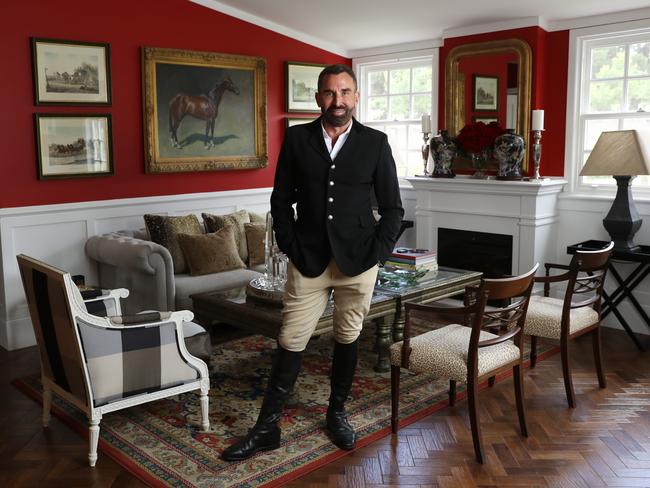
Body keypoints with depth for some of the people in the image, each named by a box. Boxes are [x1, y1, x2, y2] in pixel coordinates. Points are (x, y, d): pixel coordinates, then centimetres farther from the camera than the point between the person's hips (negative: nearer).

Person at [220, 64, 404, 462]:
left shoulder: (375, 143, 1)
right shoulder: (296, 139, 2)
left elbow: (393, 208, 3)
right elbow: (281, 200, 6)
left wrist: (377, 254, -5)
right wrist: (291, 247, -3)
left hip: (358, 263, 1)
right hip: (308, 261, 0)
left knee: (348, 339, 13)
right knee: (291, 343, 3)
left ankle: (337, 413, 32)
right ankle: (267, 427, 14)